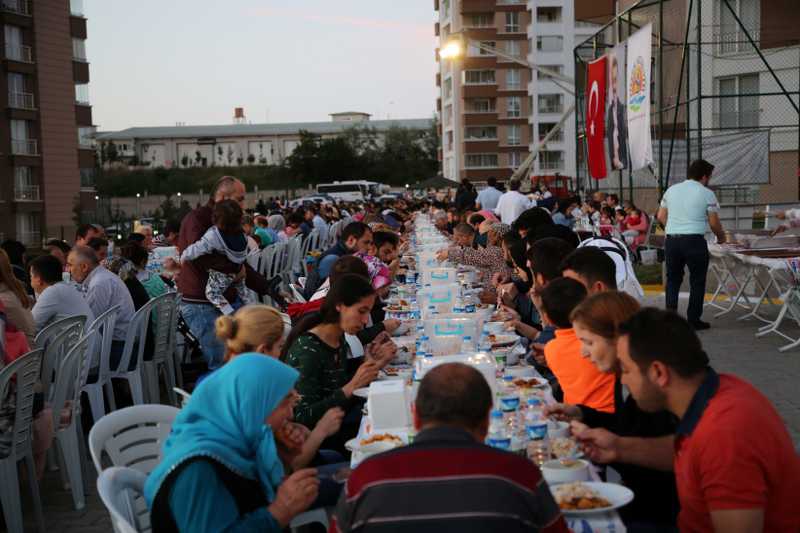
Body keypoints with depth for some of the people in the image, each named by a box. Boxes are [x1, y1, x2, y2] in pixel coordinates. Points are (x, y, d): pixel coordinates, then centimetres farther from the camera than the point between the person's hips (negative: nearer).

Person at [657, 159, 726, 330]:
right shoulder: (707, 194, -2)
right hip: (694, 240, -4)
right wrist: (721, 237, 16)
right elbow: (714, 223, -2)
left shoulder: (671, 190, 12)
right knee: (697, 281, 7)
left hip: (671, 240, 4)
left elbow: (661, 216, 13)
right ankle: (693, 320, 9)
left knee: (673, 279, 13)